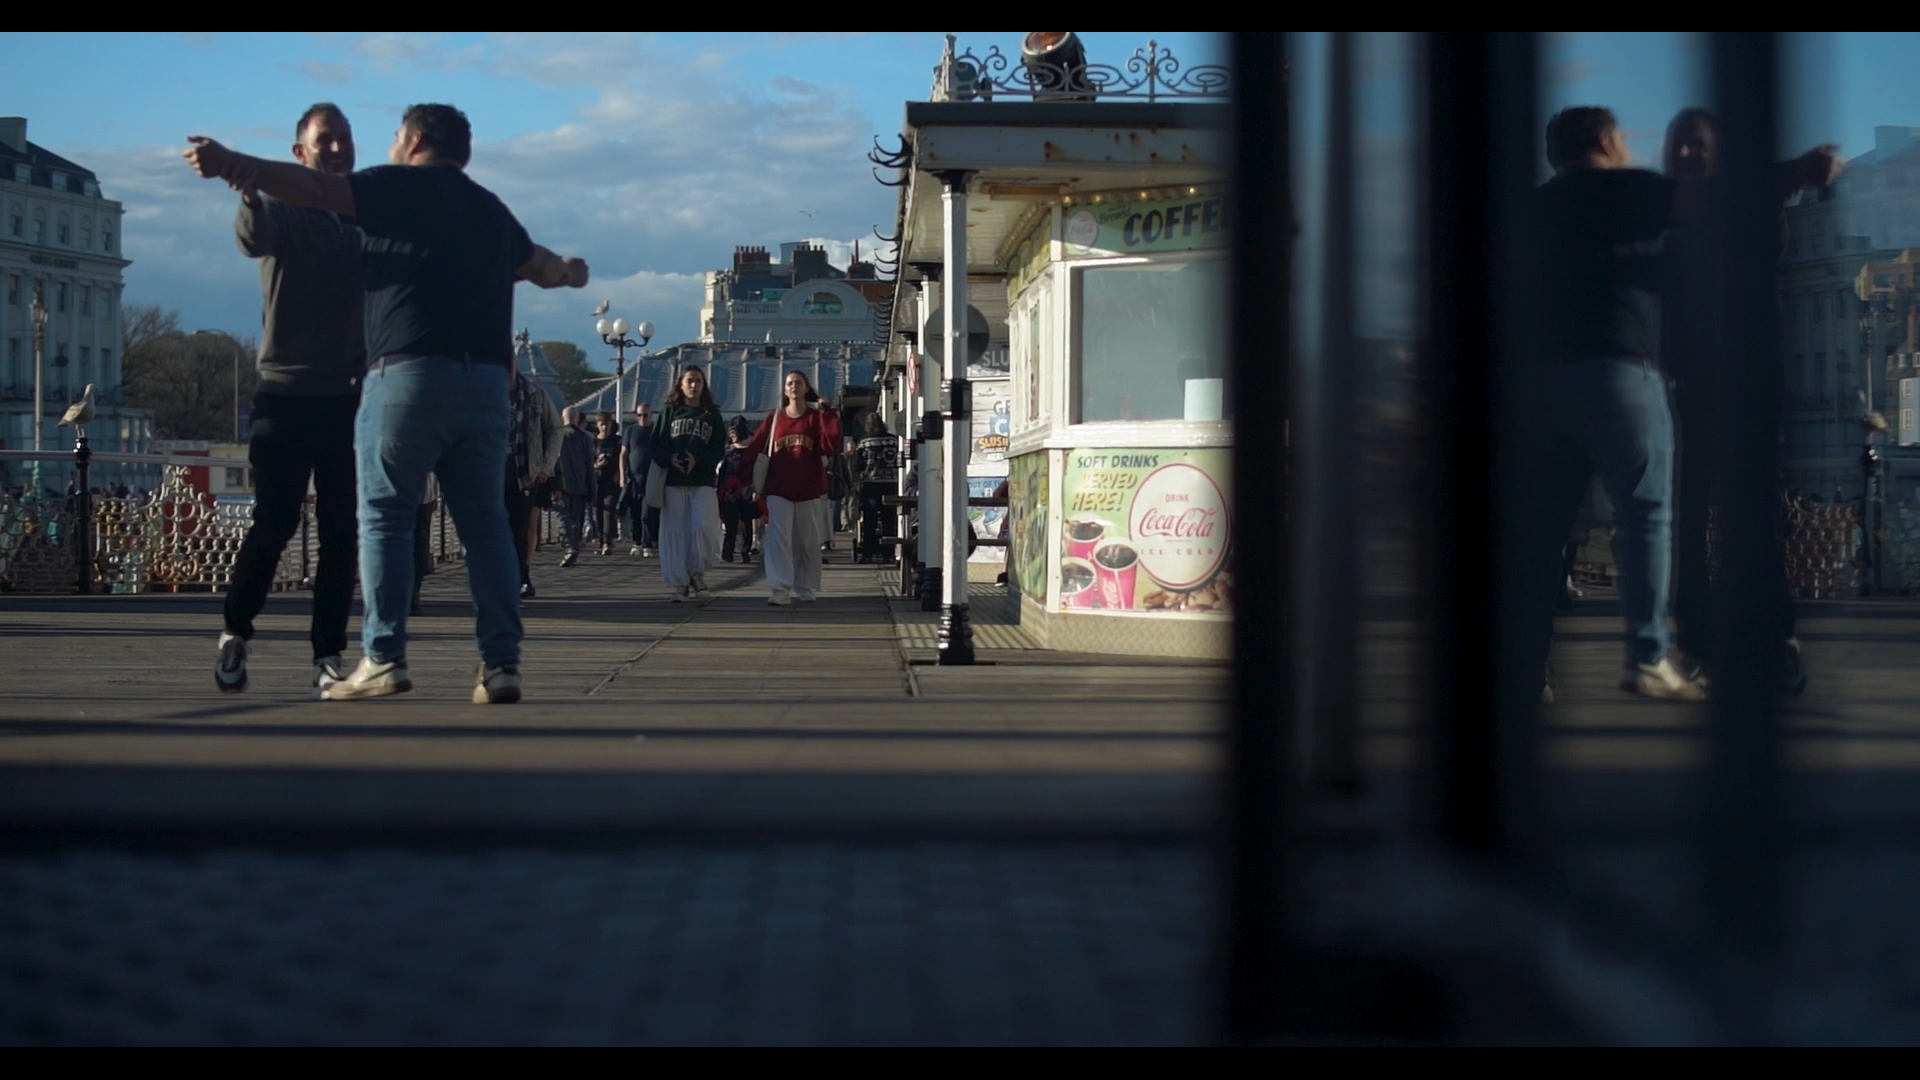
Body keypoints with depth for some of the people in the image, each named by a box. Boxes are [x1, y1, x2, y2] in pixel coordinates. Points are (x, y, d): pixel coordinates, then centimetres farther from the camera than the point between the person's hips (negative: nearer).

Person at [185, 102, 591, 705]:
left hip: (409, 371, -6)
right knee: (484, 522, 8)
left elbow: (316, 190, -8)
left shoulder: (402, 187, 5)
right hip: (487, 379, 6)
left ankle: (384, 658, -6)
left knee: (385, 516, 0)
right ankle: (501, 664, 2)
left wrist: (234, 165, -11)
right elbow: (540, 266, 41)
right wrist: (570, 271, 63)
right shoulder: (492, 210, 24)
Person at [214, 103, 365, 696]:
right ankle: (236, 633, 12)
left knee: (341, 532, 0)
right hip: (287, 395, -3)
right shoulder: (282, 210, 1)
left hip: (350, 397, 3)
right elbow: (254, 239, -22)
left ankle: (328, 654, 5)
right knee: (275, 523, -6)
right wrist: (248, 194, -43)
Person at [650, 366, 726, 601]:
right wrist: (669, 459, -16)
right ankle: (678, 583, 3)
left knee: (703, 527, -14)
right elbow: (656, 444, 4)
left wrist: (698, 461, -13)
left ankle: (697, 573, 7)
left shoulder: (712, 415, 10)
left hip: (703, 481, 0)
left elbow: (719, 449, 3)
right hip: (673, 481, 0)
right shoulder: (669, 412, 9)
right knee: (674, 533, -1)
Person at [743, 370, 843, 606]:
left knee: (807, 542, 7)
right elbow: (755, 448, 3)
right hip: (779, 489, 0)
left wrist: (829, 415, -14)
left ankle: (806, 590, 18)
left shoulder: (816, 417, 4)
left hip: (809, 489, 0)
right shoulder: (775, 417, 7)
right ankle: (780, 590, -15)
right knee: (778, 539, -11)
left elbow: (832, 446, -10)